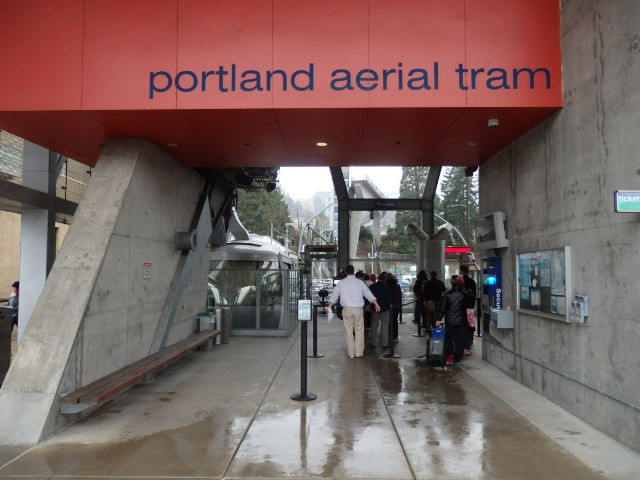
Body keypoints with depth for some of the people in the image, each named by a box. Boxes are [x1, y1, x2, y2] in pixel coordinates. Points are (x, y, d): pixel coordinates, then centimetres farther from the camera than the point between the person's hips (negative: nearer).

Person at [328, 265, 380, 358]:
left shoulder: (341, 283, 4)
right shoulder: (360, 282, 3)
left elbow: (334, 295, 8)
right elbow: (368, 293, 4)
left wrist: (330, 305, 17)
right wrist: (376, 304, 9)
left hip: (346, 309, 1)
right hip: (358, 309, 0)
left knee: (348, 331, 6)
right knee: (359, 330, 8)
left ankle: (350, 353, 9)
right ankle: (359, 352, 9)